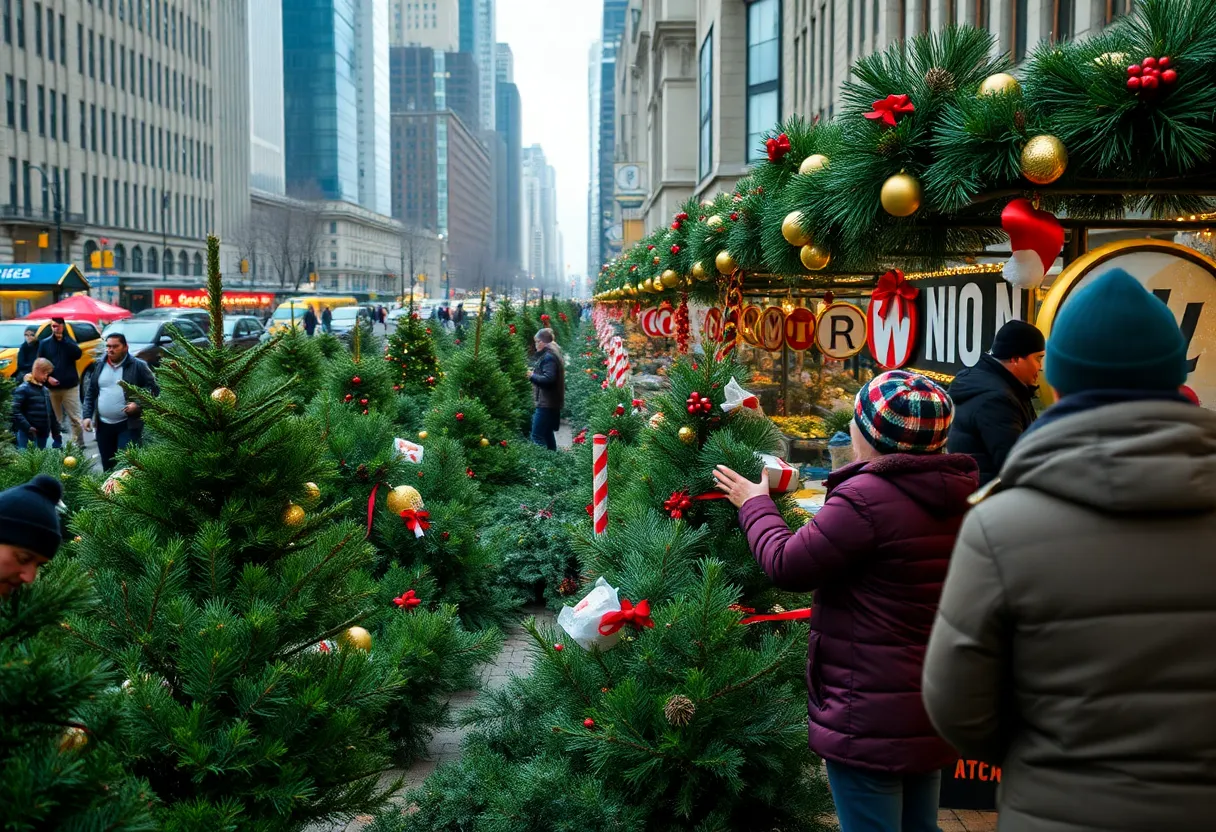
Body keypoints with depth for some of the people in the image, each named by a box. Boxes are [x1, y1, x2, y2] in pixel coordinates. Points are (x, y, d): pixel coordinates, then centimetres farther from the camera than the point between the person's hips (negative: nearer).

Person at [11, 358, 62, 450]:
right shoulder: (23, 389, -9)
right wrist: (27, 427, -22)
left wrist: (56, 433, 17)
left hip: (43, 434, 8)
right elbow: (15, 411, -17)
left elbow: (51, 413, 20)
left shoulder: (45, 390, 15)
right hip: (28, 435, -8)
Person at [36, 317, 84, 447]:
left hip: (70, 386, -1)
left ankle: (79, 444, 4)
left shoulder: (68, 341, 6)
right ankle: (57, 444, 12)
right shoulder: (44, 343, 7)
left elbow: (77, 354, -13)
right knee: (55, 419, 5)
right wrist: (48, 378, -11)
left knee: (75, 418, -3)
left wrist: (63, 340, -15)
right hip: (52, 387, 1)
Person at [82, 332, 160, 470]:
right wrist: (87, 415, 4)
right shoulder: (99, 365, 10)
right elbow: (90, 392, 14)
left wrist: (138, 404, -17)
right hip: (103, 424, 5)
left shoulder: (138, 366, -4)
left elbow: (154, 389, -3)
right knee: (107, 465, 13)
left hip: (129, 425, -5)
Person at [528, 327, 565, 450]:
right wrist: (535, 372, 12)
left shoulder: (549, 357, -16)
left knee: (537, 436, -12)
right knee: (547, 434, 18)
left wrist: (532, 376, -14)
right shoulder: (552, 354, 17)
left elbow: (548, 379, -25)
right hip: (551, 402, 11)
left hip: (546, 403, -11)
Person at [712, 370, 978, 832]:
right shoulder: (958, 496, 4)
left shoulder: (866, 498, -24)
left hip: (872, 719, -8)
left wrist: (755, 505, 2)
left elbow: (787, 565, -15)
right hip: (932, 709, 9)